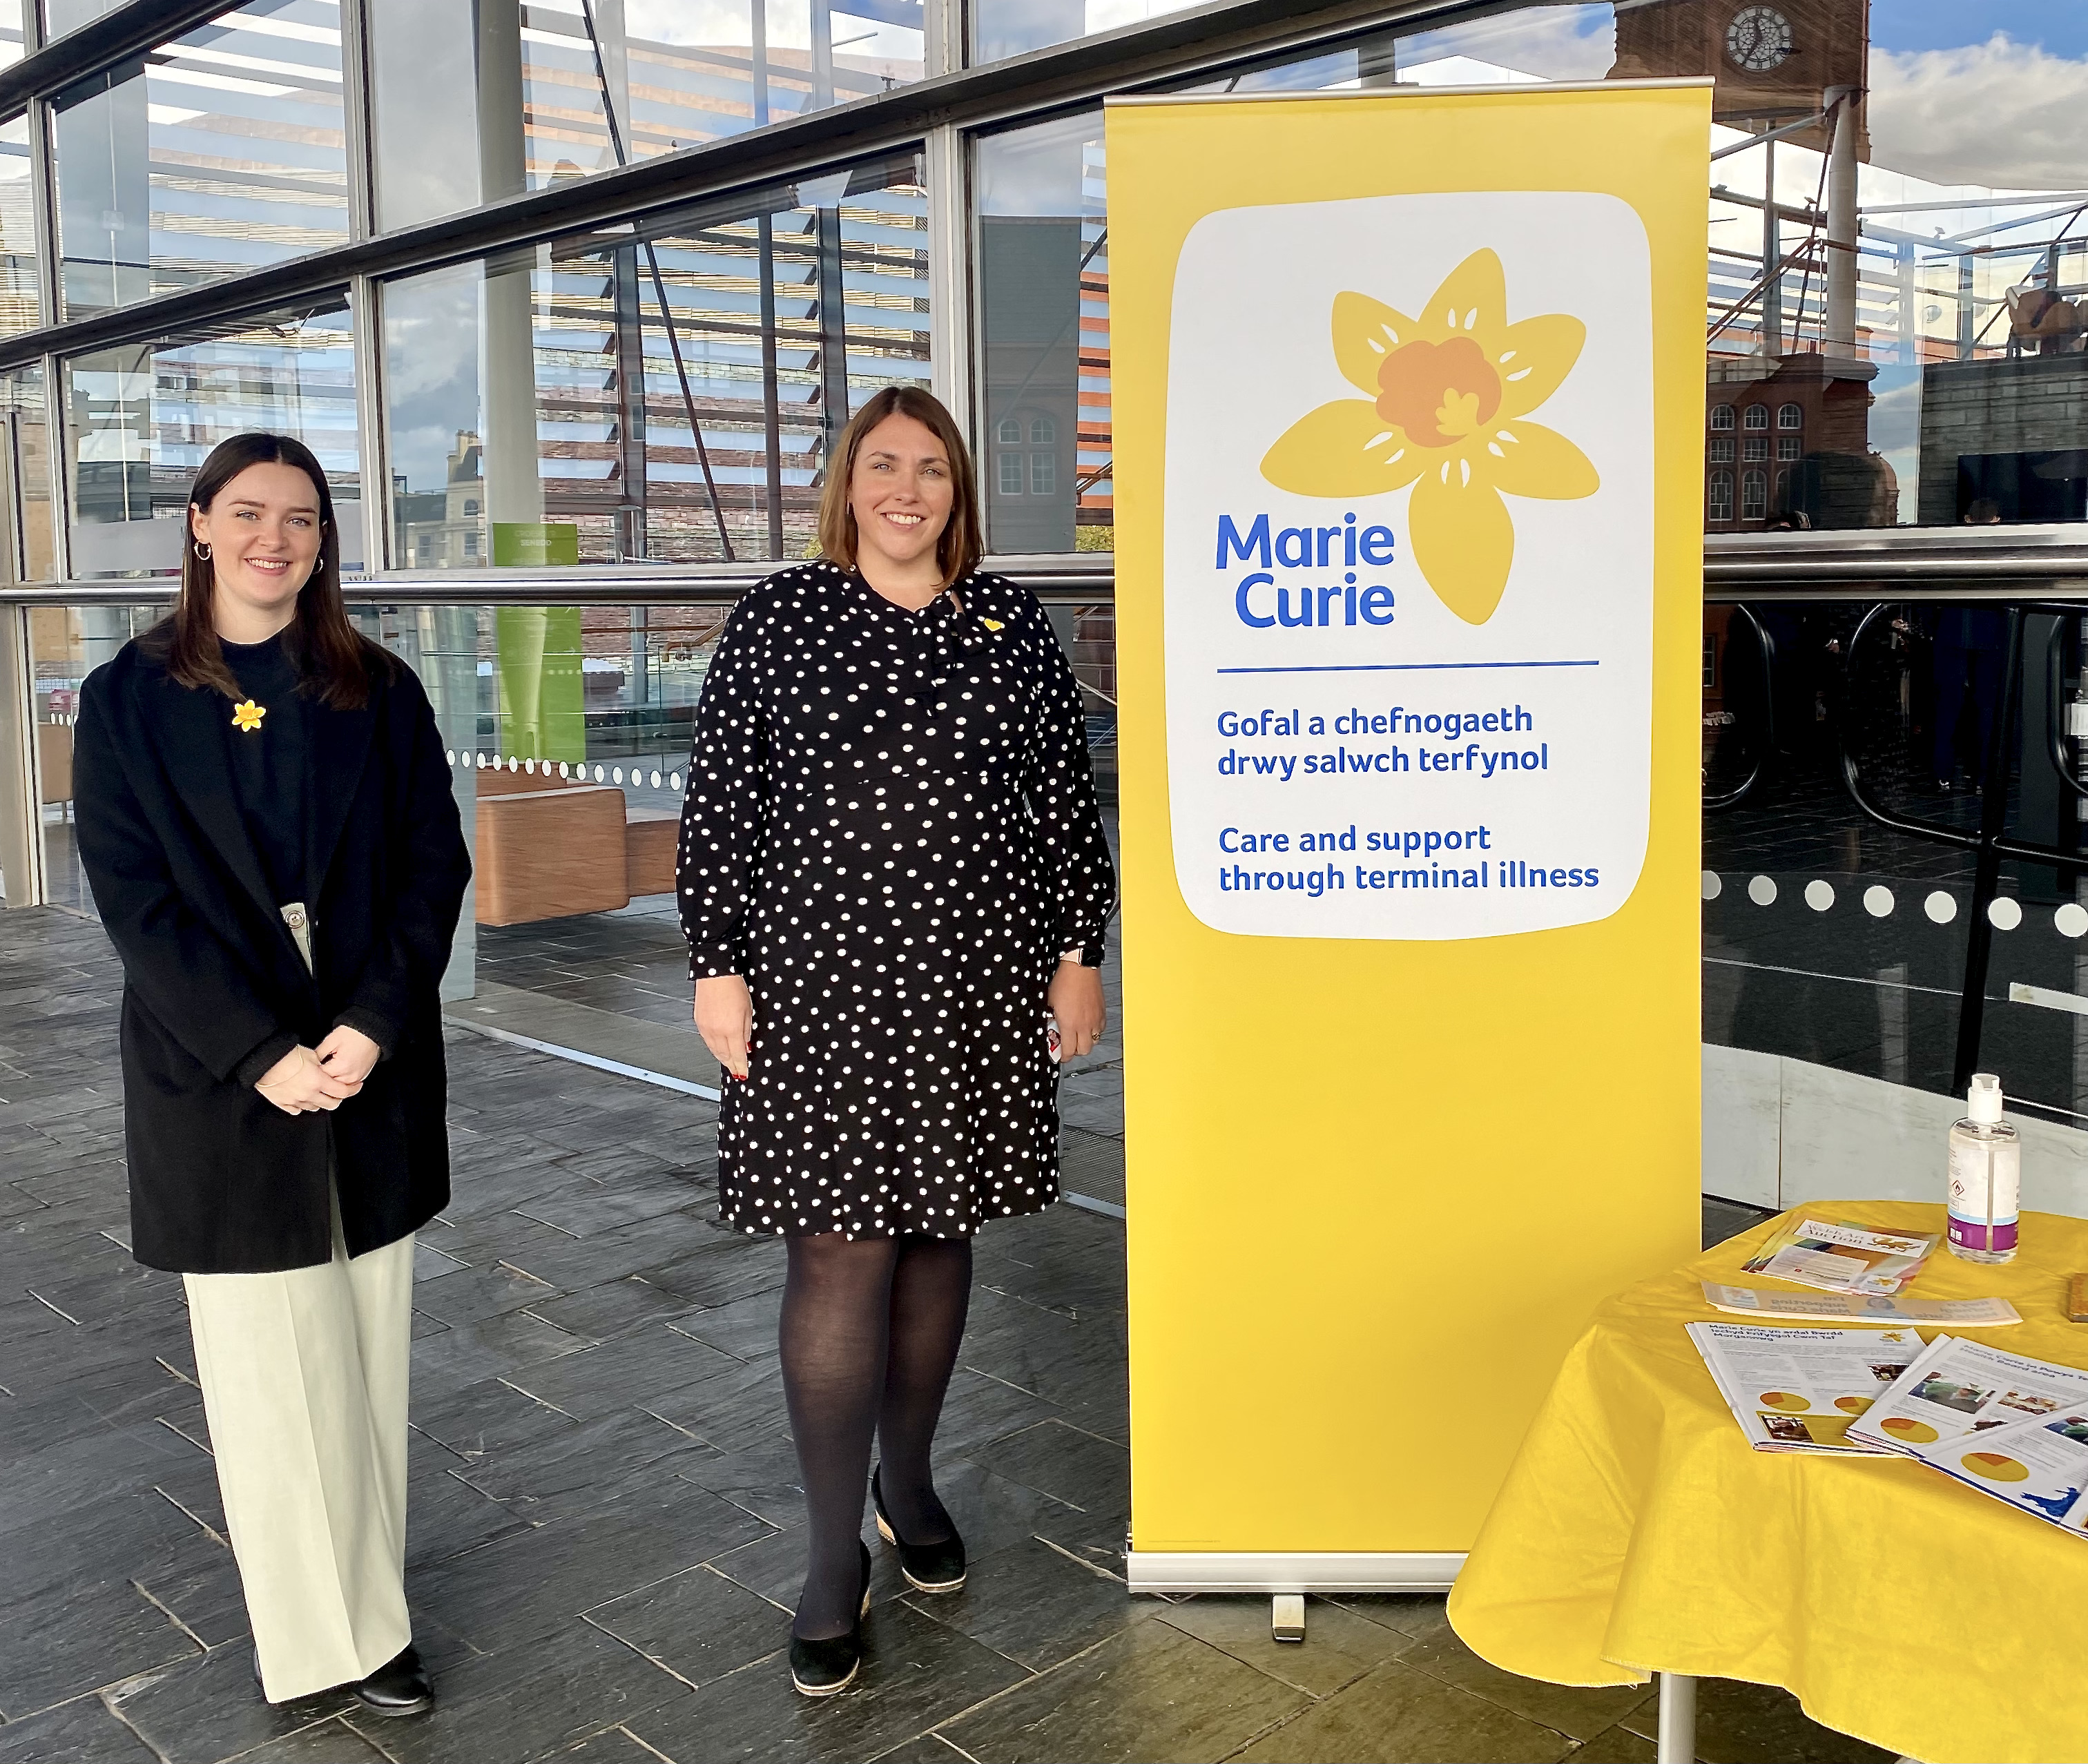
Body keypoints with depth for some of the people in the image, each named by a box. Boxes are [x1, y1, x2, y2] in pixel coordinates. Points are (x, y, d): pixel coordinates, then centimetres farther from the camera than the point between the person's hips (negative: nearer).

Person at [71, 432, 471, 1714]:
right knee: (269, 1363, 3)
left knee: (369, 1349, 8)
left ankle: (361, 1606, 22)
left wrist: (372, 1025, -12)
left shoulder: (379, 691, 5)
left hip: (374, 1068, 2)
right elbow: (135, 899, -5)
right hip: (220, 1078, -2)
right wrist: (262, 1054, -14)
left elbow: (435, 865, 1)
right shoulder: (130, 699, 1)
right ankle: (323, 1629, 16)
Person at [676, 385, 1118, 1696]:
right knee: (839, 1253, -3)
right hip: (821, 987, -2)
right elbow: (720, 801, 0)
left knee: (938, 1233, 13)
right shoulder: (780, 619, 1)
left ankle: (907, 1482, 34)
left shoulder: (1011, 626, 7)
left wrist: (1078, 952, 6)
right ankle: (836, 1557, 10)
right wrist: (718, 965, -3)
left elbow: (1067, 797, 9)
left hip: (975, 989, 3)